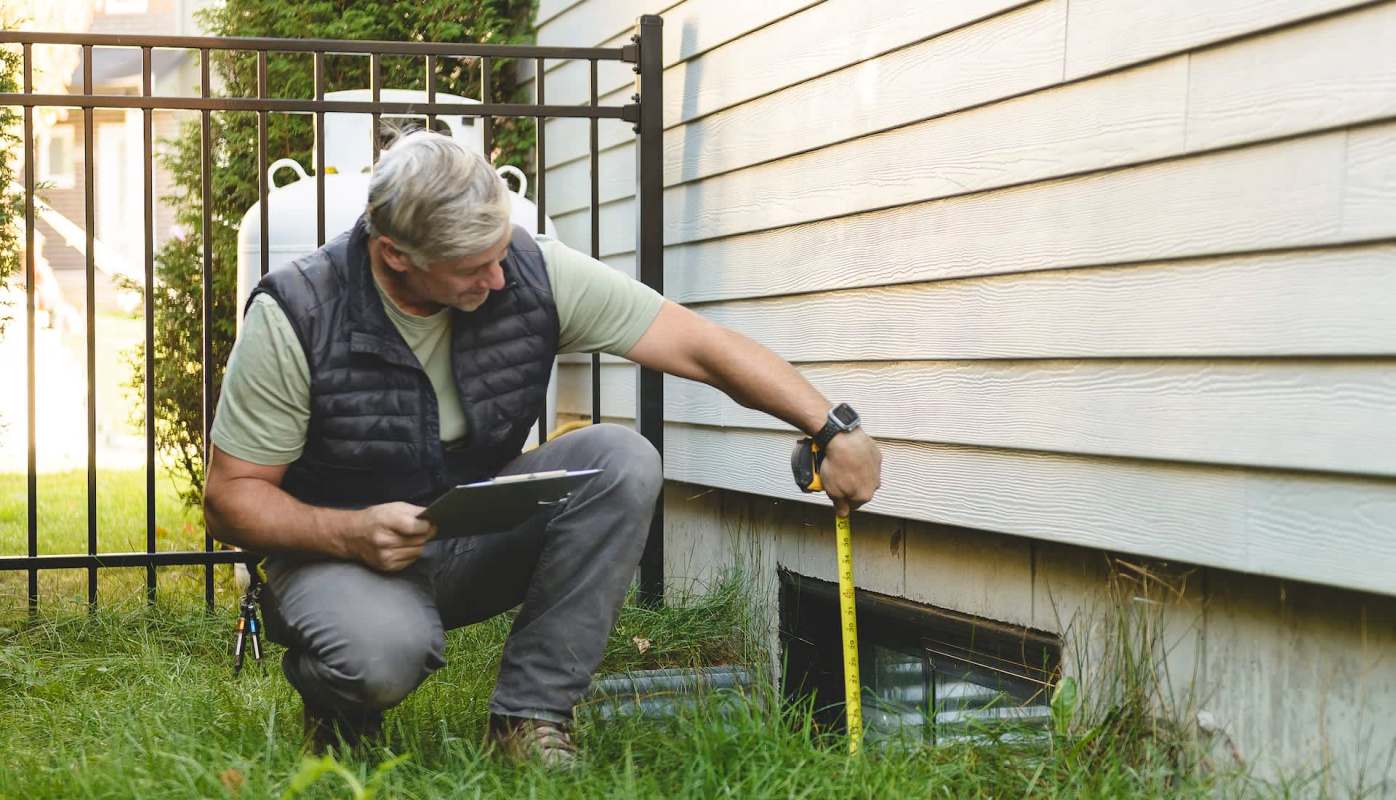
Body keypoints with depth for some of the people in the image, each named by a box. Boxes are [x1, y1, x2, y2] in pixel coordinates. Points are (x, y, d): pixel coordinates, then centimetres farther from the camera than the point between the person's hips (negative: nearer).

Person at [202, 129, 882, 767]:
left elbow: (702, 347, -12)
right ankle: (337, 704, 1)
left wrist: (833, 430, -18)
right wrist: (350, 532, -29)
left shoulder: (530, 271, -14)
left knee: (622, 461, -23)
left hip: (480, 540, 4)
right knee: (385, 650, -39)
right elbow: (231, 497, -12)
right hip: (339, 549, -4)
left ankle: (532, 714, -15)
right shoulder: (295, 319, -20)